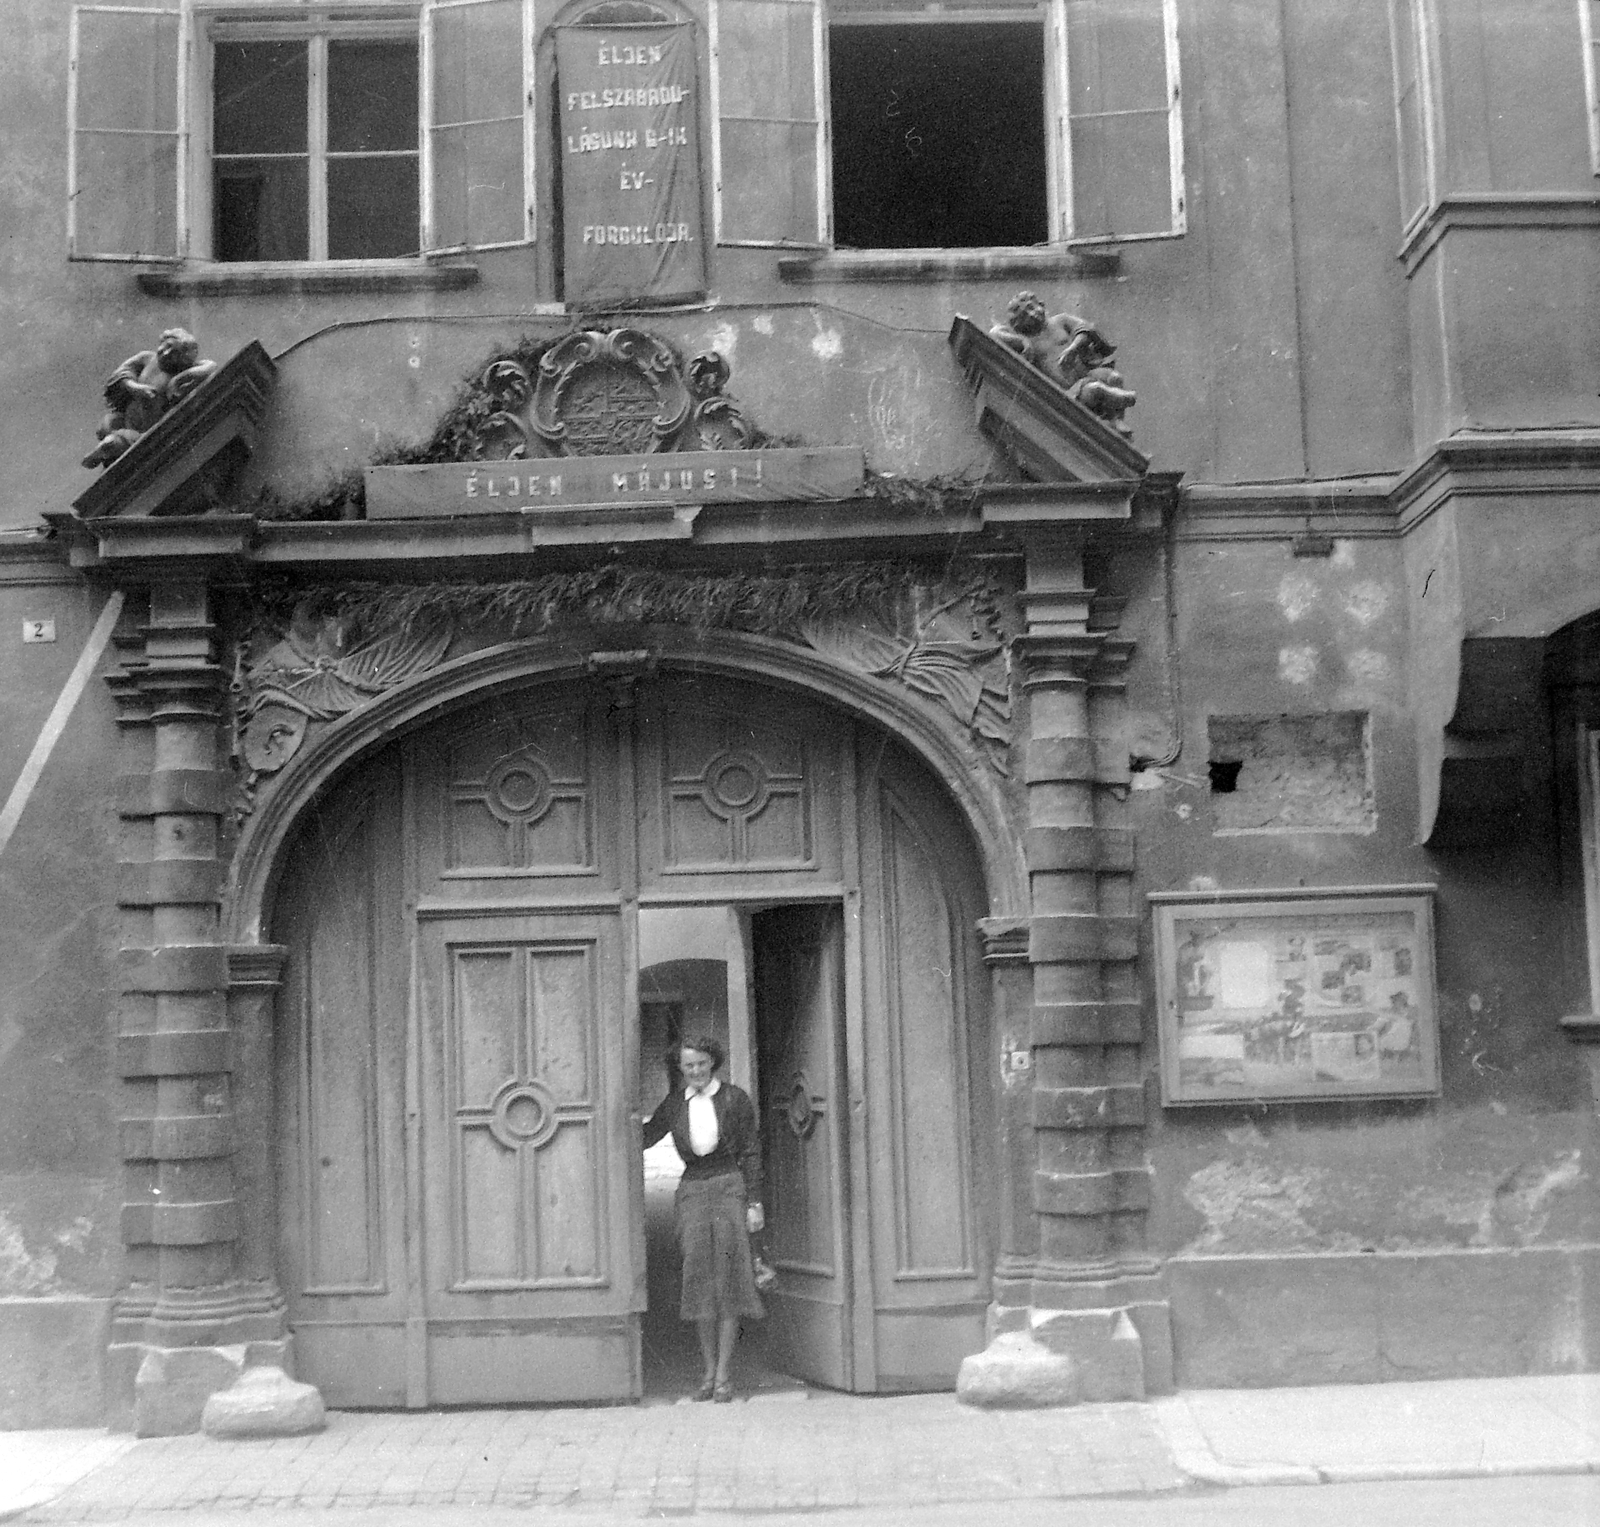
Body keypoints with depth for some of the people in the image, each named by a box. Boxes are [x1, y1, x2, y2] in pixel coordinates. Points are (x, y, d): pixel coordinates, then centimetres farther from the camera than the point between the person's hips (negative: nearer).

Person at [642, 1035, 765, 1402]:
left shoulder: (735, 1099, 1)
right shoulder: (674, 1103, 9)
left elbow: (751, 1152, 1)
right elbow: (644, 1138, 14)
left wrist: (755, 1203, -3)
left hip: (730, 1187, -3)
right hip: (692, 1190, 3)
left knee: (728, 1279, -5)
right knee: (699, 1280, 0)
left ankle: (723, 1375, -3)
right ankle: (708, 1371, 9)